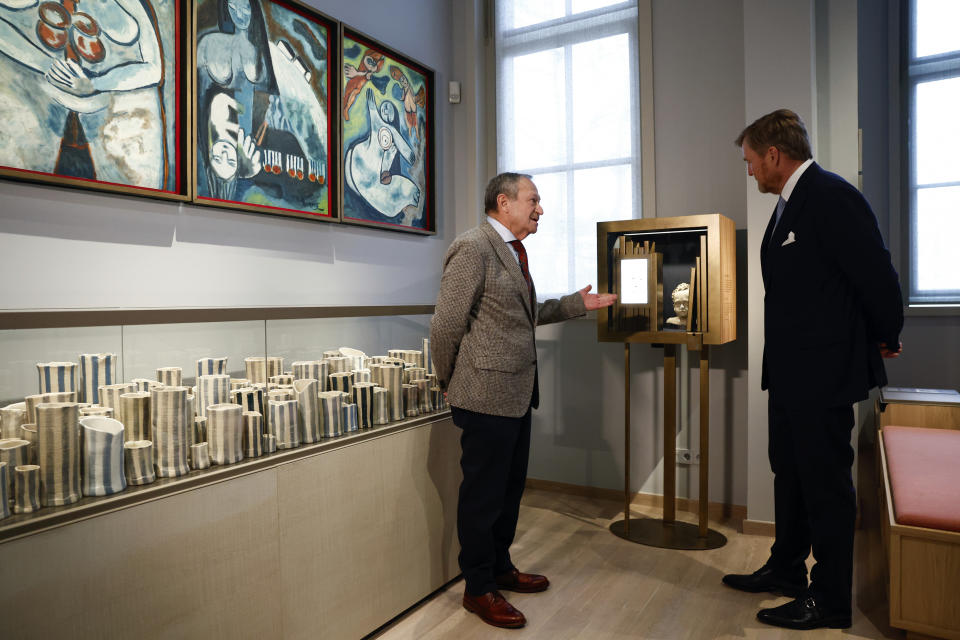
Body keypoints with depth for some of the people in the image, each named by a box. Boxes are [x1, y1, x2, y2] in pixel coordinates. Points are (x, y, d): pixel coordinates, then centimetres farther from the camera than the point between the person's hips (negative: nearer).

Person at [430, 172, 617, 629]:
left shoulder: (513, 251, 15)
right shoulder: (473, 248, -16)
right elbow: (446, 325, -16)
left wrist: (578, 304, 18)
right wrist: (450, 384, -5)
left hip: (518, 394, 9)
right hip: (487, 395, -9)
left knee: (510, 488, 20)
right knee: (483, 494, 5)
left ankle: (500, 568, 39)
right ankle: (478, 588, 23)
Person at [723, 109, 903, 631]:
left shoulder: (831, 196, -17)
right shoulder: (791, 202, 14)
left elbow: (877, 275, -18)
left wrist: (885, 341, -3)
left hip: (824, 373, -10)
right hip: (790, 372, 10)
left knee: (826, 486, 3)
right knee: (790, 475, 20)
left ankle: (831, 601, 19)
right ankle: (786, 570, 37)